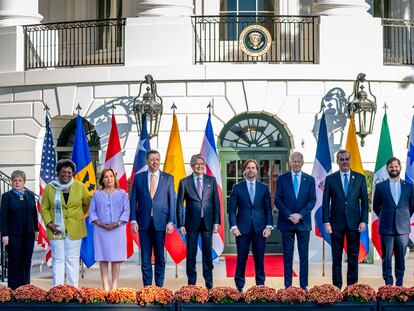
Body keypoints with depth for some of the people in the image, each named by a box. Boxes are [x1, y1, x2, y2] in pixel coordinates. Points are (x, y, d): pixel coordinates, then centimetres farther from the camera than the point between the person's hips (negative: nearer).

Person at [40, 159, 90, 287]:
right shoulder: (50, 188, 2)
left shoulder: (80, 187, 3)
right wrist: (49, 224, -6)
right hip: (56, 230, 0)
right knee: (58, 259, 1)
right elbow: (44, 208, 5)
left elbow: (87, 203, 19)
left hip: (74, 230, 0)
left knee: (73, 259, 2)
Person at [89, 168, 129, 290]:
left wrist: (117, 223, -11)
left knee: (116, 257, -2)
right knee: (103, 257, -1)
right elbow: (92, 211, 5)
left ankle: (114, 284, 3)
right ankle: (105, 285, 1)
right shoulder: (97, 195, 10)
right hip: (101, 230, 1)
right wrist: (100, 223, -11)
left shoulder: (122, 193, 8)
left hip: (117, 229, -1)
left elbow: (126, 211, 2)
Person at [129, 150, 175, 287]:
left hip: (160, 222, 0)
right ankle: (147, 286, 9)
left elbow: (172, 201, 4)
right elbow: (133, 200, 6)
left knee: (160, 257, 4)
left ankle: (159, 286, 11)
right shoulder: (138, 178, 7)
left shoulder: (168, 178, 6)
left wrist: (170, 222, -4)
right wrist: (133, 220, -3)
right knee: (145, 257, 3)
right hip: (144, 223, 1)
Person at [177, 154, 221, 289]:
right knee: (191, 253, 4)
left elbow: (216, 202, 5)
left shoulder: (211, 180, 6)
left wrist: (216, 222, -1)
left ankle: (209, 283, 13)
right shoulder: (184, 182, 2)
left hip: (207, 222, 1)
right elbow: (180, 204, 2)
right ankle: (191, 282, 13)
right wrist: (181, 224, -4)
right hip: (192, 222, -1)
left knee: (208, 253, 6)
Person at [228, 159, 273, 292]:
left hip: (260, 229, 1)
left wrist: (269, 226, -2)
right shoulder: (237, 188, 4)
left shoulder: (264, 188, 9)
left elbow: (268, 209, 9)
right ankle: (239, 285, 9)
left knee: (259, 259, 4)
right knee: (241, 258, 1)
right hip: (243, 229, -1)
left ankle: (260, 285, 12)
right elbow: (232, 209, 2)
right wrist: (233, 226, -8)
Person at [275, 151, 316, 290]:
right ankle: (288, 284, 6)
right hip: (286, 222, -1)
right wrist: (289, 215, -12)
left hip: (303, 222, 1)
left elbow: (312, 200, 1)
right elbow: (278, 200, -1)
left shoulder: (310, 179, 6)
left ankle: (304, 284, 8)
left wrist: (300, 215, -11)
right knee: (287, 255, 2)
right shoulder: (282, 179, 3)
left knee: (304, 254, 3)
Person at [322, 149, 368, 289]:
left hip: (354, 223, 1)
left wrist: (364, 220, -3)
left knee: (353, 256, 4)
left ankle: (352, 285, 11)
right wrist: (326, 222, -6)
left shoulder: (360, 178, 6)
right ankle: (337, 286, 9)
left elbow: (364, 201, 5)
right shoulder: (330, 179, 4)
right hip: (336, 223, -1)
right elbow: (325, 202, 2)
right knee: (336, 257, 4)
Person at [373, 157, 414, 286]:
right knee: (387, 258, -1)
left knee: (401, 258, 4)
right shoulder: (380, 186, 4)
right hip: (386, 228, -1)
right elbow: (376, 207, 12)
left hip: (403, 228, 1)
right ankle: (388, 284, 5)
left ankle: (399, 284, 12)